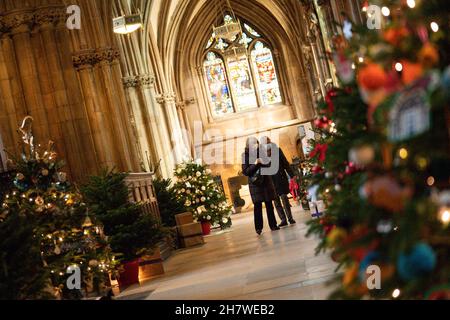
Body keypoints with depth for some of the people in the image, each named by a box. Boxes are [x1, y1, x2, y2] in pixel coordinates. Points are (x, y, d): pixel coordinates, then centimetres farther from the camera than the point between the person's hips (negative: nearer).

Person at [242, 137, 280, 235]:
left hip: (266, 181, 3)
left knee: (269, 204, 5)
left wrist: (262, 163, -15)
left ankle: (273, 225, 12)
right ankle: (258, 227, -1)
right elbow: (245, 172, -7)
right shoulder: (246, 155, -3)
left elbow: (269, 164, 5)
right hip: (255, 184, -3)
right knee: (258, 205, -6)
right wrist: (255, 164, -17)